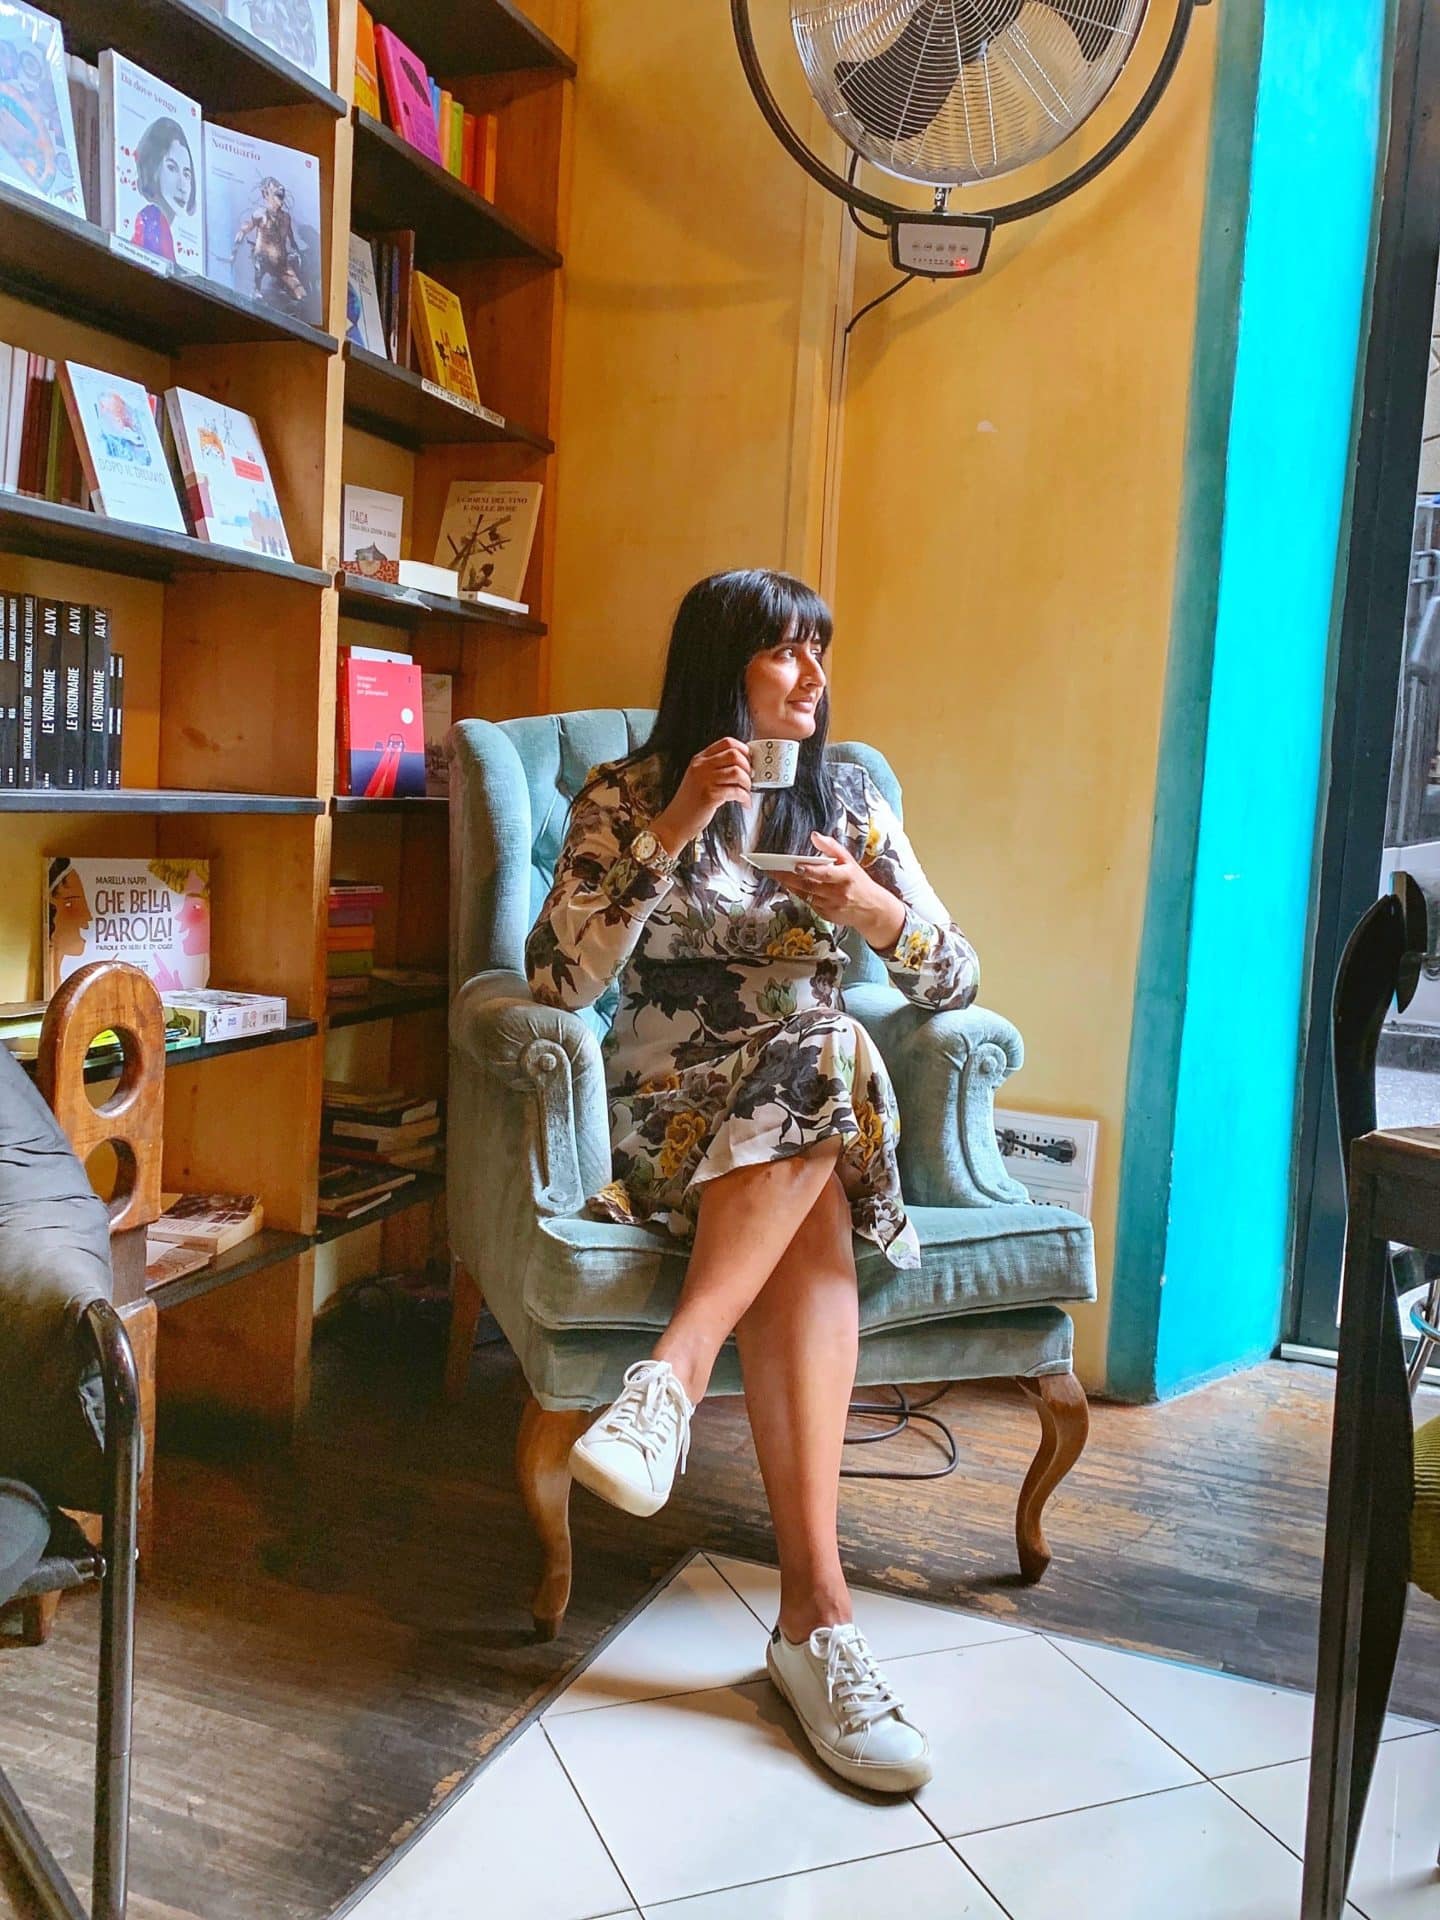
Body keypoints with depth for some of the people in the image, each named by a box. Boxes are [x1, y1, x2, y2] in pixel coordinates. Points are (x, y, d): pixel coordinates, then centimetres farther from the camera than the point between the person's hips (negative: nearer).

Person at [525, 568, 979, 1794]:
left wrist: (872, 908, -11)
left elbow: (955, 982, 10)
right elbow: (555, 982, -10)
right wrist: (671, 833, -17)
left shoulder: (850, 801, 11)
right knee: (811, 1175, -35)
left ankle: (670, 1378, -36)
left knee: (823, 1046, -35)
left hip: (822, 1121, 2)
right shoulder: (626, 797, 2)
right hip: (668, 1113, -2)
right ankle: (818, 1607, -36)